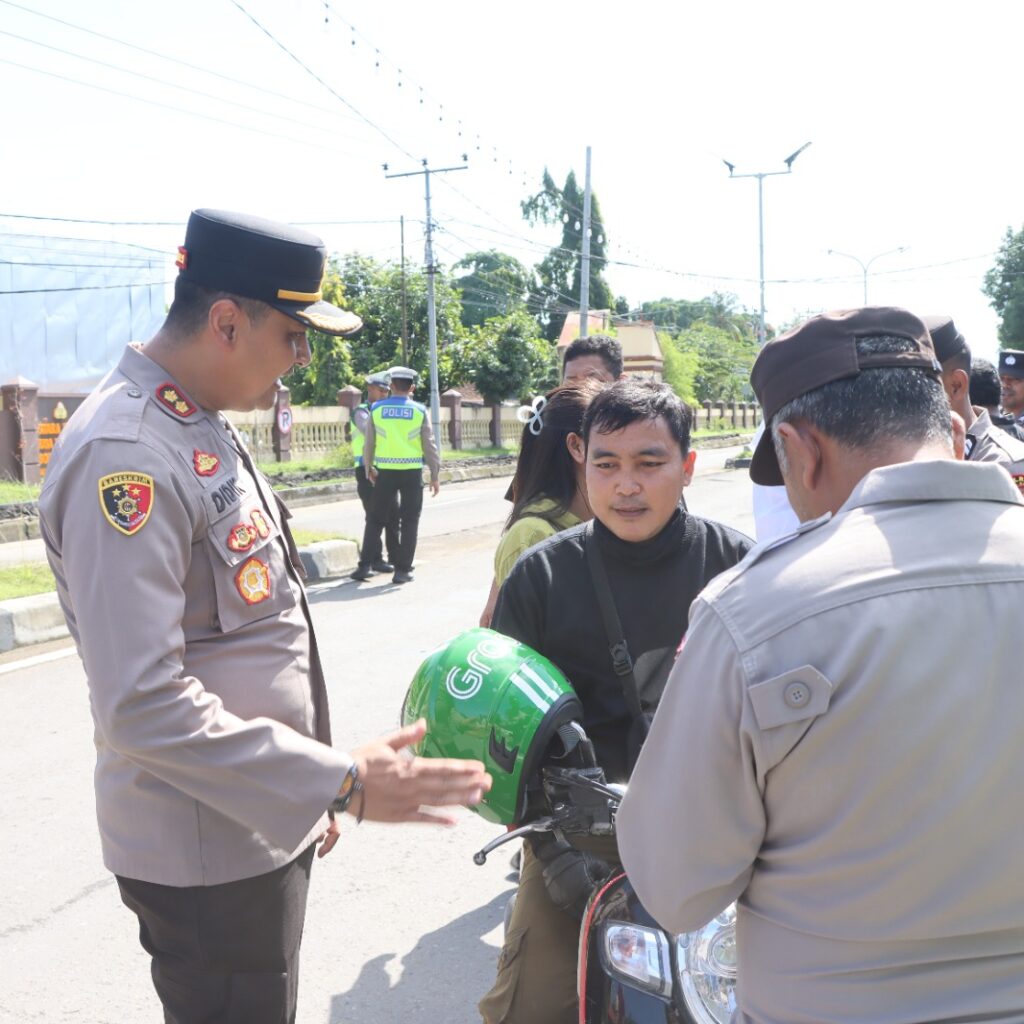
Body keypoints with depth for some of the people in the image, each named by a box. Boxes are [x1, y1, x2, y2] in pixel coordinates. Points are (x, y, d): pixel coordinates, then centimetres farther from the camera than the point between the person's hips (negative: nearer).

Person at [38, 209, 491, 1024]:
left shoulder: (204, 427, 8)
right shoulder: (125, 456, -23)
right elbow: (140, 706, -29)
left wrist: (309, 790, 19)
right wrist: (341, 781, -26)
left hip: (265, 824, 9)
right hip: (206, 851, -9)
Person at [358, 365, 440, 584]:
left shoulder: (377, 409, 1)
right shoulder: (419, 411, -2)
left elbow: (369, 443, 5)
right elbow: (429, 445, -3)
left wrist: (369, 468, 19)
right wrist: (435, 475, 3)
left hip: (385, 471, 1)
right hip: (412, 472, -1)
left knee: (376, 519, 12)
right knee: (409, 522, 7)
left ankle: (364, 565, 9)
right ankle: (402, 570, 5)